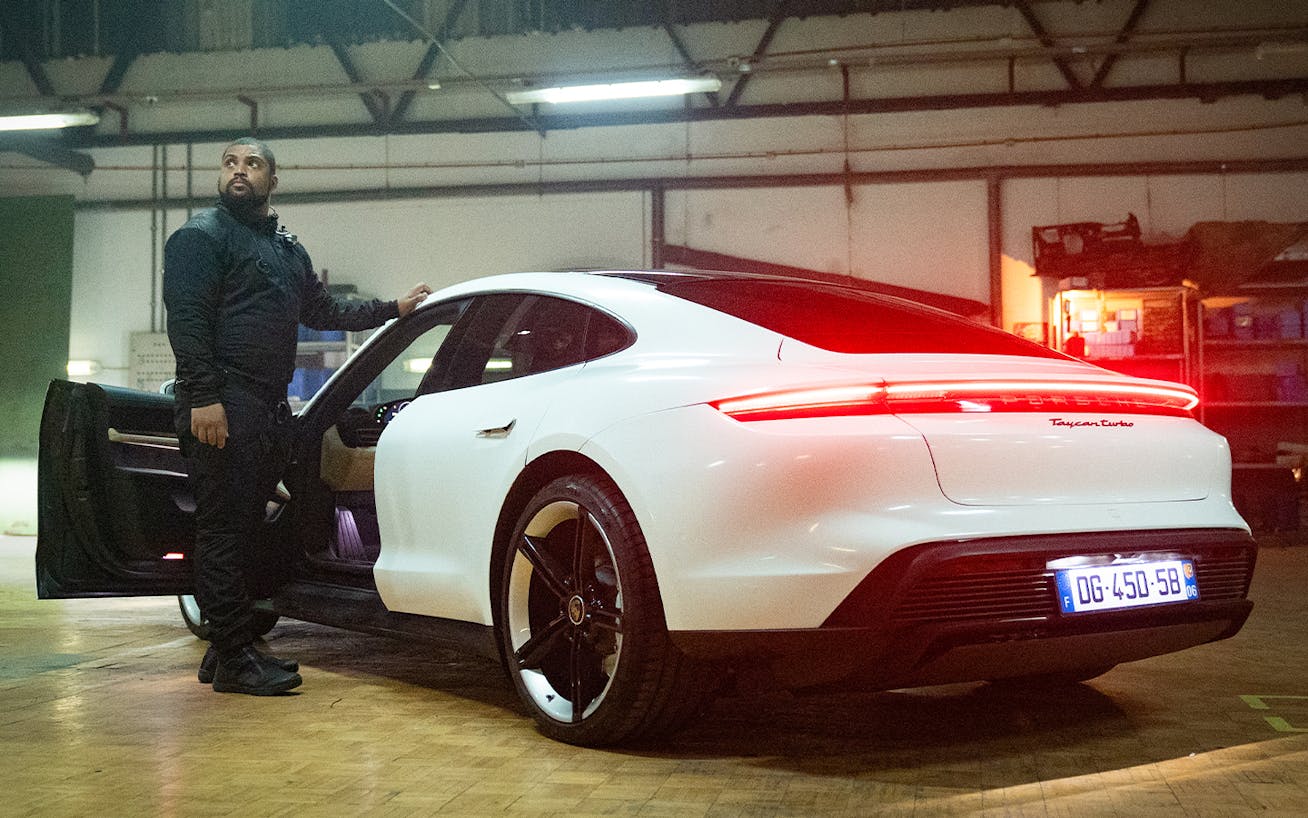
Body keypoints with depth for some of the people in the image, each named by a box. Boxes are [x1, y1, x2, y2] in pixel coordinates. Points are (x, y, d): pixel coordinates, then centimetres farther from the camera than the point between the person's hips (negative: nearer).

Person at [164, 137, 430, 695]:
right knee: (223, 530, -7)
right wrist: (205, 398, -21)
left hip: (269, 408, 8)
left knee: (245, 529, 11)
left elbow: (324, 312, 32)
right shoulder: (202, 236, -1)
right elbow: (186, 318, -11)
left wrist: (394, 308, 30)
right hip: (223, 406, -8)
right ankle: (233, 659, -5)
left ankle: (227, 649, 18)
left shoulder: (288, 250, 24)